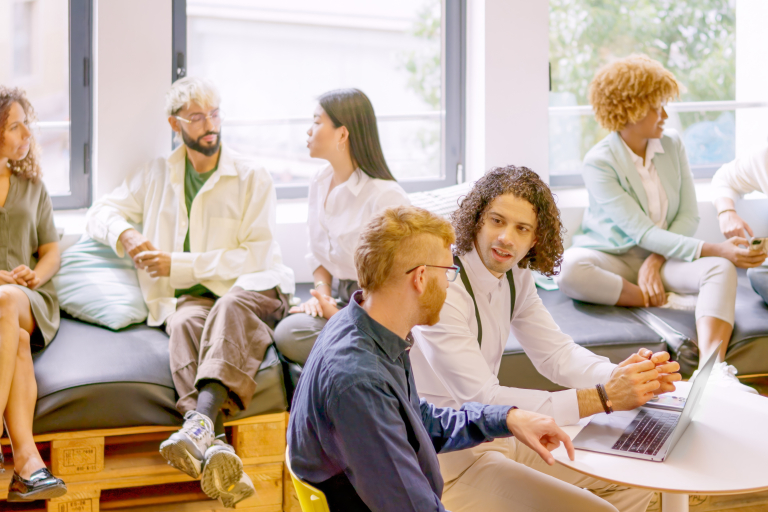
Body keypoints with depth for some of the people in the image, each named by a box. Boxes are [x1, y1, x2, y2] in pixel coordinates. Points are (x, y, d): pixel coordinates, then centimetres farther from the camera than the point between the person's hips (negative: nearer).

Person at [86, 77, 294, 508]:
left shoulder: (253, 180, 8)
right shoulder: (157, 176, 20)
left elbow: (256, 256, -2)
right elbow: (101, 212, 21)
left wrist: (179, 265, -8)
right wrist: (124, 235, -4)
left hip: (251, 291, -2)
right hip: (190, 297, 2)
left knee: (230, 307, -39)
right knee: (185, 322, -36)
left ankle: (202, 417, -62)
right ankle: (214, 443, -60)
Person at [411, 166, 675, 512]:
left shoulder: (516, 276, 3)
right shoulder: (444, 290, -24)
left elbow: (556, 353, 5)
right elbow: (483, 401, -29)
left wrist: (625, 376, -15)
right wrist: (604, 398, -31)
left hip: (497, 432, 8)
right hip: (449, 460, -8)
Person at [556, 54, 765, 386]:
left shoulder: (672, 144, 3)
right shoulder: (599, 162, -14)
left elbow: (689, 216, 3)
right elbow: (643, 232, -20)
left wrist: (655, 261, -15)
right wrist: (714, 249, -28)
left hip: (663, 255, 4)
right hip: (612, 257, -4)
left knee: (721, 268, -28)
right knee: (569, 270, -38)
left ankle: (711, 369, -49)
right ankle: (665, 302, -27)